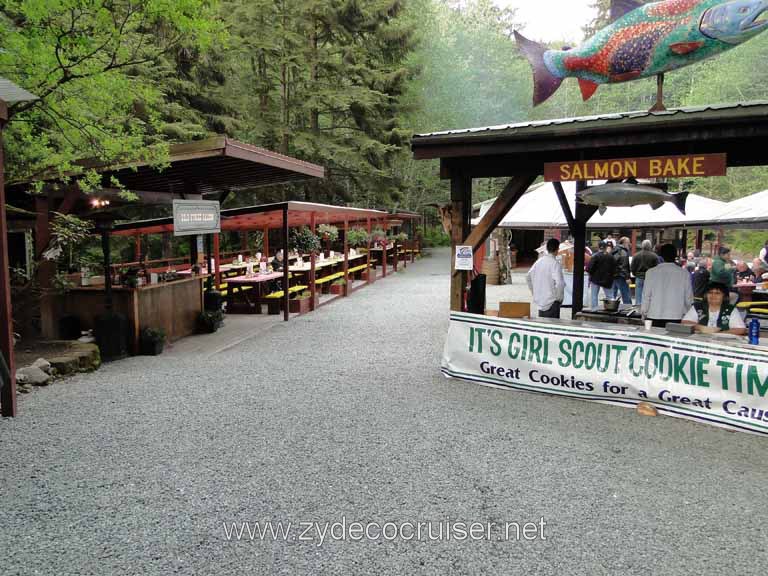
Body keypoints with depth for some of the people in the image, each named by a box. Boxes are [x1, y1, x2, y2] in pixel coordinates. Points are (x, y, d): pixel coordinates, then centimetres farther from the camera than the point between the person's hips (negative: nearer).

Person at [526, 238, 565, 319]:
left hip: (539, 300, 7)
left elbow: (528, 277, 12)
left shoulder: (539, 261, 5)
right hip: (551, 301, -7)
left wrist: (534, 292, 19)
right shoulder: (555, 264, -16)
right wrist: (559, 298, -10)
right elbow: (559, 283, -25)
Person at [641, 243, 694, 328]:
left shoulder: (651, 272, -2)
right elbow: (688, 298, 5)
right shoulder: (684, 274, -1)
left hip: (654, 318, 0)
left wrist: (644, 313, 13)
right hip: (676, 318, 0)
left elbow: (646, 295, 1)